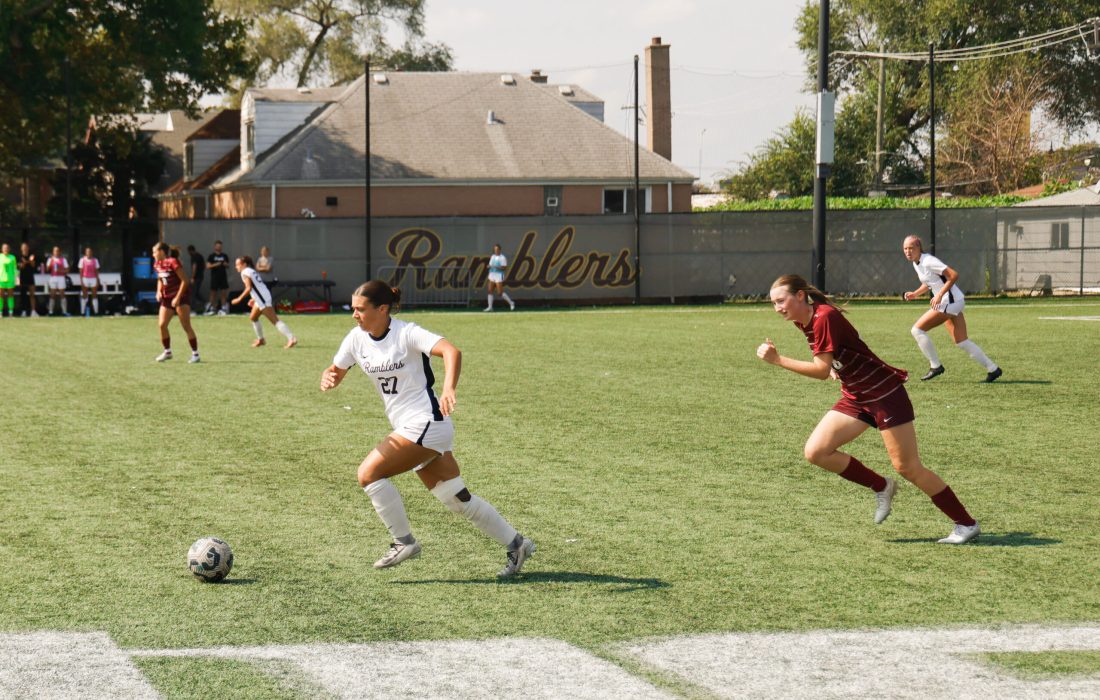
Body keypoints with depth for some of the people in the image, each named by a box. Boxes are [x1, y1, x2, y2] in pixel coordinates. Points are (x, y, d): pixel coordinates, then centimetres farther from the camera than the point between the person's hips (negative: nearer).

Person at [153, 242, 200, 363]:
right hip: (167, 298, 8)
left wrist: (177, 298, -20)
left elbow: (184, 281, -18)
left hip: (181, 296, -8)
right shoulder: (158, 264, 7)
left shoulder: (173, 262, -17)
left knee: (186, 326, -9)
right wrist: (159, 291, 4)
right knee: (162, 325, 0)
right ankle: (167, 352, 16)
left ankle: (195, 353, -4)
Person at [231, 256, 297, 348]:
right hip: (260, 299, 10)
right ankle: (260, 340, 32)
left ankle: (291, 339, -22)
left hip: (263, 299, -10)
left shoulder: (245, 273, -7)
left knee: (275, 321, -13)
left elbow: (249, 288, -19)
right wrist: (254, 299, 24)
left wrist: (239, 299, -12)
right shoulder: (252, 271, 21)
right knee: (253, 317, 25)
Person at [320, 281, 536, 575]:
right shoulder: (357, 339, 5)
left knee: (368, 473, -15)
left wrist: (449, 389, -47)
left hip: (426, 422, -8)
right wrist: (328, 379, -11)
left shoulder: (406, 333, -16)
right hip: (408, 428, 8)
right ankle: (516, 544, 21)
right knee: (457, 499, 10)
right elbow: (336, 371, 14)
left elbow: (451, 351, -30)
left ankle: (404, 542, -2)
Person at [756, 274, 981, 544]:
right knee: (815, 452, -5)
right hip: (855, 397, 9)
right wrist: (836, 367, 9)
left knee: (907, 467, -8)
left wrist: (777, 360, -28)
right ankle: (881, 487, 13)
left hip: (885, 392, -9)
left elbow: (822, 370, -28)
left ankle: (966, 524, 4)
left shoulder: (825, 317, -22)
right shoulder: (804, 322, 5)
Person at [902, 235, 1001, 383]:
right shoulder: (916, 263, 11)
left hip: (950, 301, -10)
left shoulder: (928, 261, -17)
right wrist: (915, 294, 10)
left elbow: (954, 275, -22)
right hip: (952, 303, 10)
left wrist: (940, 295, -26)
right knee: (961, 342, 11)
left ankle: (935, 366, -1)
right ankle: (993, 369, 15)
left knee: (917, 330, -9)